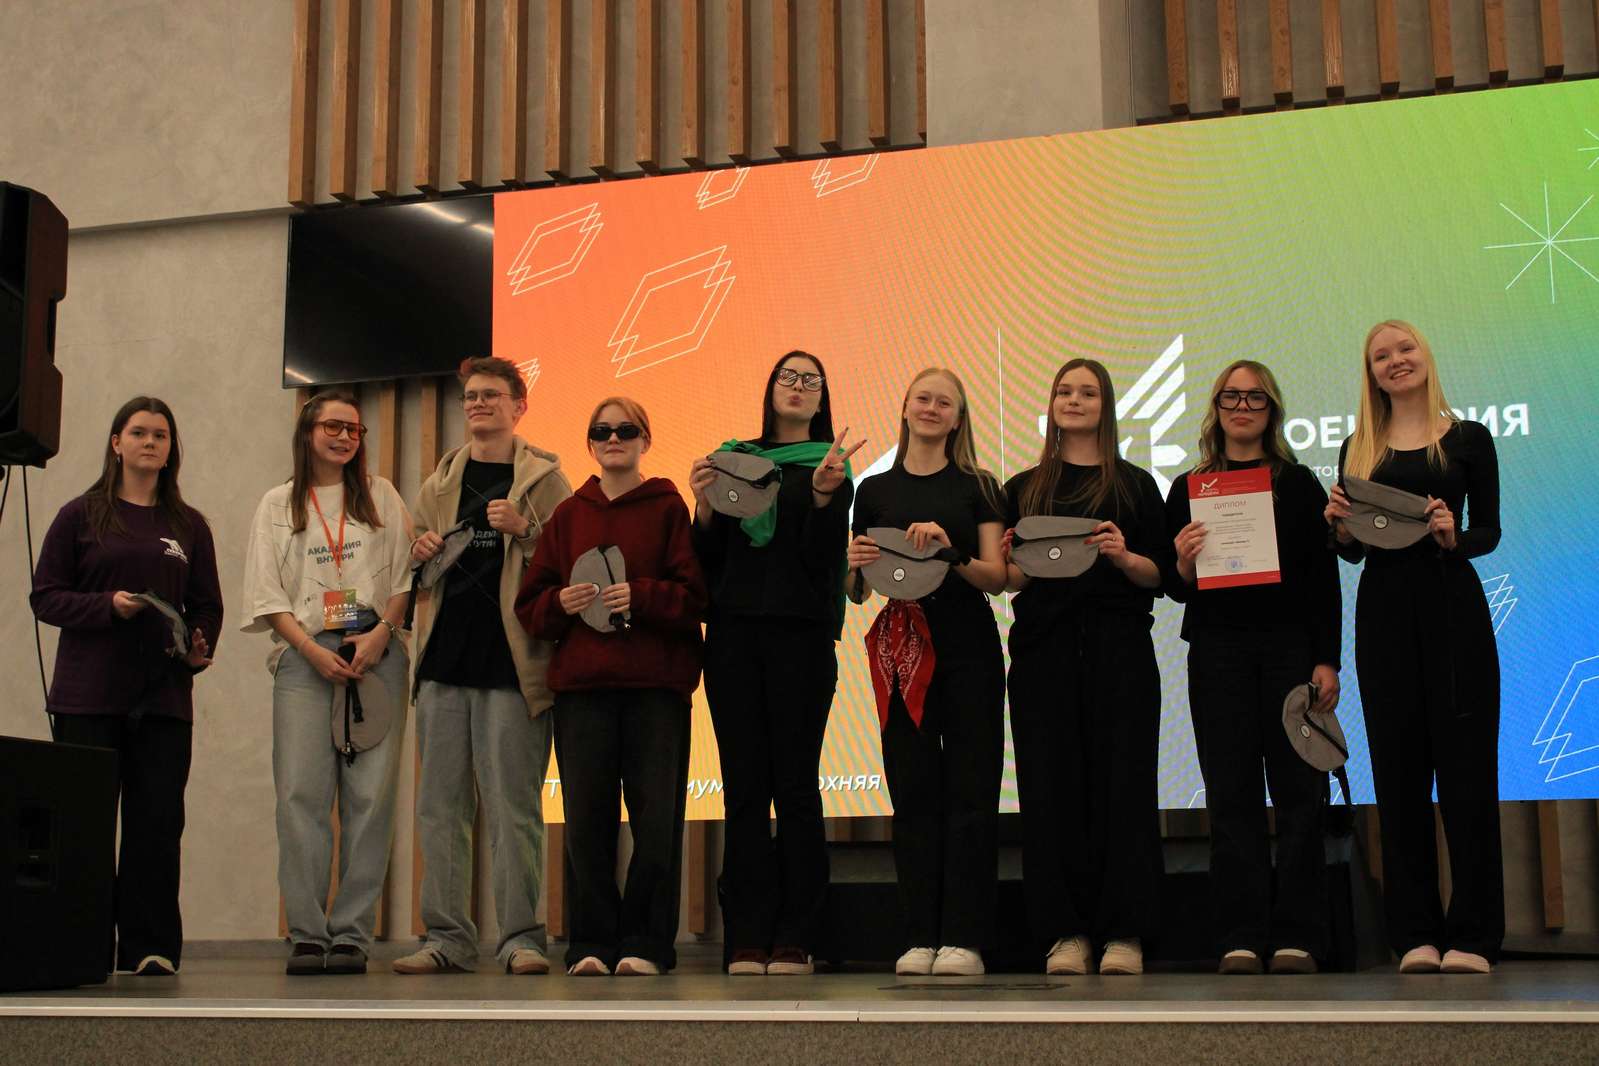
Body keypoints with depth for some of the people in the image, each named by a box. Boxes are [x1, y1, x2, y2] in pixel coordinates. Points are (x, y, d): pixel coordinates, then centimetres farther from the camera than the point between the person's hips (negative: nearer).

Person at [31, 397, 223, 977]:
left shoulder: (189, 526, 14)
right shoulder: (81, 516, 6)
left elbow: (207, 605, 14)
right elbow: (45, 596, 2)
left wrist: (200, 647, -6)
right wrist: (108, 605, -13)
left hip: (164, 695, 2)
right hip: (88, 695, -2)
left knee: (158, 821, -2)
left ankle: (150, 947, 3)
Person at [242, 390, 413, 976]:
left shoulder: (380, 497, 14)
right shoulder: (277, 506, 13)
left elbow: (405, 575, 9)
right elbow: (267, 594, 7)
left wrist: (380, 632, -7)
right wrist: (315, 652, -7)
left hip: (375, 655, 0)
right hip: (304, 657, 0)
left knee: (369, 793, -6)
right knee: (302, 792, -8)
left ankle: (351, 934, -2)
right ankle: (307, 934, -4)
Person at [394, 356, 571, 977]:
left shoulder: (544, 479, 5)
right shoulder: (438, 485, 18)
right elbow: (412, 573, 24)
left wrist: (525, 530, -14)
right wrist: (420, 554, 3)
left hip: (511, 665, -5)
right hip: (444, 662, 5)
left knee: (514, 806, -5)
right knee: (440, 806, 5)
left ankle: (520, 937, 0)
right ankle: (447, 938, 11)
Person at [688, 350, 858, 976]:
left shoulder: (832, 465, 10)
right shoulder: (733, 458, 15)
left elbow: (820, 555, -1)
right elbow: (709, 558, 11)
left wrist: (824, 495, -16)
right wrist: (704, 505, -6)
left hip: (800, 635, -2)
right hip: (733, 634, 2)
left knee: (795, 785, -4)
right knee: (744, 788, 0)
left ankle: (794, 941, -1)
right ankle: (748, 940, 2)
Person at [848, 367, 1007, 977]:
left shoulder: (976, 487, 7)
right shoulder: (875, 491, 13)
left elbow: (997, 578, 0)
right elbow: (856, 590, 14)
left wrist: (950, 550, -17)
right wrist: (858, 565, -8)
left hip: (967, 650, -2)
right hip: (900, 652, 2)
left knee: (969, 789, -5)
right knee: (912, 789, 1)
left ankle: (964, 937, -3)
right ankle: (921, 937, 5)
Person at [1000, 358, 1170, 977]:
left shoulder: (1135, 485, 12)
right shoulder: (1024, 489, 17)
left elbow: (1159, 574, 7)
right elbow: (1011, 579, 15)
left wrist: (1124, 555, -12)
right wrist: (1014, 562, -7)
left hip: (1119, 646, -2)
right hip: (1044, 646, 2)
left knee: (1121, 781, -6)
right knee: (1051, 784, -3)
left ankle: (1124, 933, -2)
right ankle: (1065, 932, 1)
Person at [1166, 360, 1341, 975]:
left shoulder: (1298, 484, 8)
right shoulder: (1188, 490, 11)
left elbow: (1325, 579, 5)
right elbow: (1174, 588, 12)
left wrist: (1327, 661, -4)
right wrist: (1183, 566, -11)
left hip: (1290, 647, -1)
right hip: (1217, 652, 1)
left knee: (1298, 792, -2)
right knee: (1232, 795, 0)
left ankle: (1297, 936, 3)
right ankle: (1241, 938, 2)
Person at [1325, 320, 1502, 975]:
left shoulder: (1467, 440, 7)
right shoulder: (1359, 451, 13)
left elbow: (1490, 531, 1)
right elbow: (1352, 551, 13)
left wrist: (1454, 538, -20)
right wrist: (1341, 527, -9)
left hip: (1452, 607, -2)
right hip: (1384, 611, 3)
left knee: (1466, 767, -5)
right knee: (1399, 773, 2)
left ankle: (1472, 936, -1)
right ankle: (1415, 936, 7)